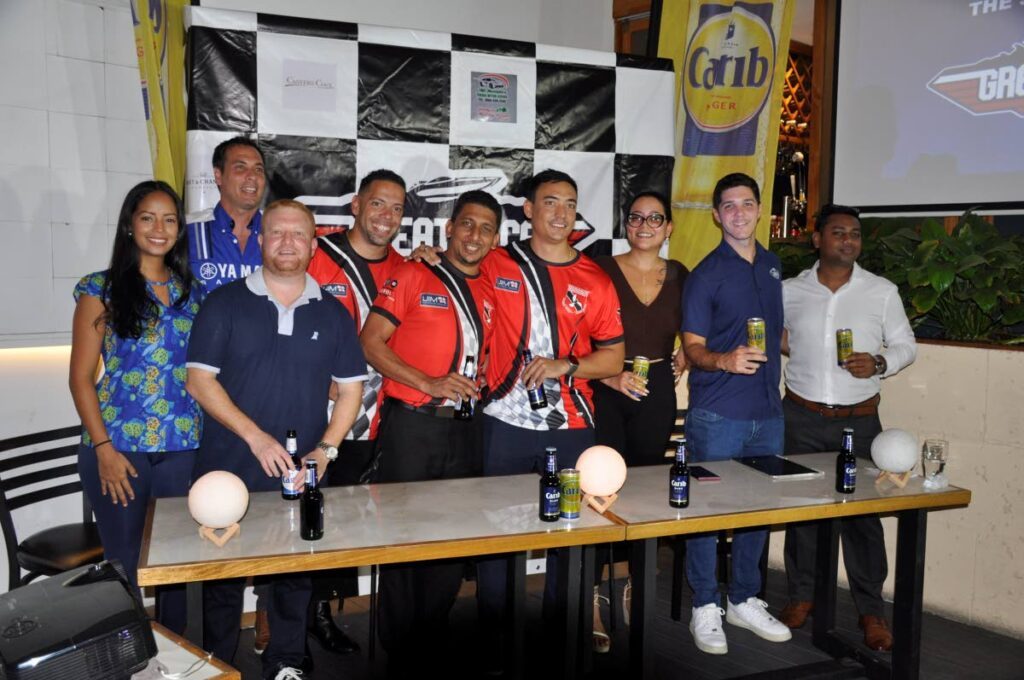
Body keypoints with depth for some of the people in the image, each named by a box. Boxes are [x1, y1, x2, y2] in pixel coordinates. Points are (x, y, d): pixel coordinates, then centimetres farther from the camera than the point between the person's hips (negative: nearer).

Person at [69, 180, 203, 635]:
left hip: (184, 448, 3)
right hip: (119, 448, -3)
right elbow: (80, 377, -2)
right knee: (124, 563, 7)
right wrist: (103, 448, -10)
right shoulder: (101, 290, 0)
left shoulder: (192, 292, 10)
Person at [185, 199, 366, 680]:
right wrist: (256, 437, -16)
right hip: (227, 472, -1)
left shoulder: (332, 313, 6)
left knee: (295, 575, 11)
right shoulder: (225, 302, -1)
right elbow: (199, 380, -6)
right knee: (224, 576, 11)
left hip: (300, 477, 2)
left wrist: (326, 450, -6)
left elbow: (350, 388, 8)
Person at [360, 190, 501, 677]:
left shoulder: (489, 294, 12)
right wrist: (428, 384, -17)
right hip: (411, 424, -5)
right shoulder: (413, 277, -3)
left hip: (463, 430, 5)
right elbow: (370, 342, -9)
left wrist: (478, 383, 4)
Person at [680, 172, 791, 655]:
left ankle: (744, 601, 28)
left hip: (767, 413, 6)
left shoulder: (773, 266, 13)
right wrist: (725, 360, -28)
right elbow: (692, 347, -10)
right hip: (717, 415, -6)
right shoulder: (706, 274, -6)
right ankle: (705, 608, 16)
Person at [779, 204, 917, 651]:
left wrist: (879, 362, -13)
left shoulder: (883, 292, 1)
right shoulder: (790, 291, 3)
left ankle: (871, 610, 16)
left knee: (863, 513, 2)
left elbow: (906, 344, 6)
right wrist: (776, 342, -4)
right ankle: (801, 595, 25)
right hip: (801, 418, 1)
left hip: (859, 421, -1)